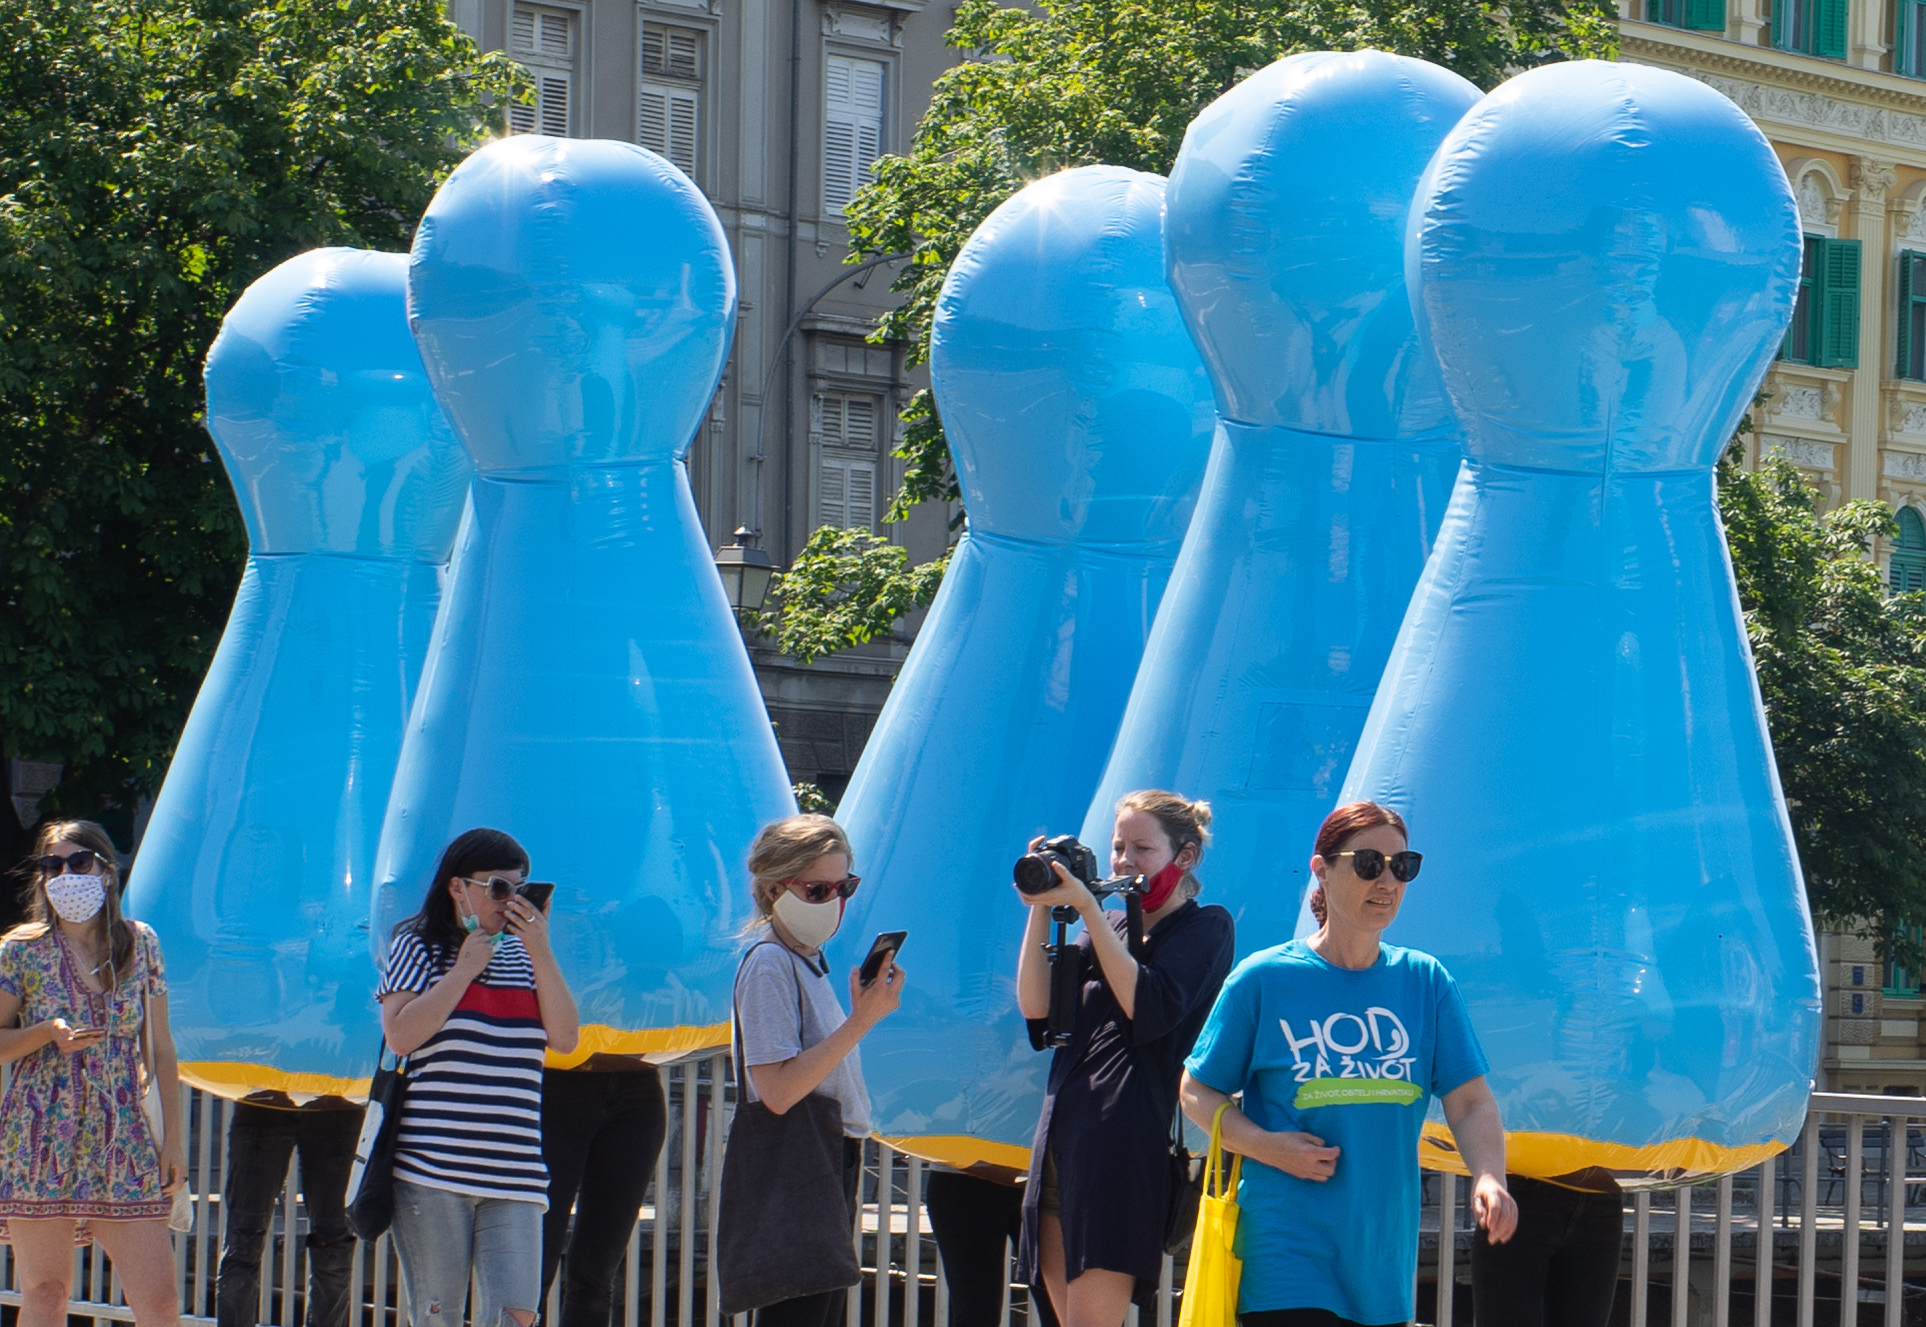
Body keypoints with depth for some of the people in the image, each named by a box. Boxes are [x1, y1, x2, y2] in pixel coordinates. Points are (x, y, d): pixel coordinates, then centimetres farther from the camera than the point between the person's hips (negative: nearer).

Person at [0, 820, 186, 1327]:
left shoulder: (140, 944, 7)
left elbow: (162, 1047, 10)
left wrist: (173, 1137, 7)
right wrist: (49, 1033, -17)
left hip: (123, 1141, 2)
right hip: (41, 1142, -2)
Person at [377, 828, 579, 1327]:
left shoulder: (522, 956, 16)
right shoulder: (419, 948, 5)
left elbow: (564, 1038, 4)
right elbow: (400, 1036, -10)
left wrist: (541, 953, -3)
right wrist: (466, 967, -6)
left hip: (512, 1172, 3)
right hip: (433, 1168, -3)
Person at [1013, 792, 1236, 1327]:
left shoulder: (1206, 927, 3)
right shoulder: (1109, 928, 23)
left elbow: (1149, 1008, -13)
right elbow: (1036, 1007, 11)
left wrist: (1088, 908, -12)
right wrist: (1041, 909, 2)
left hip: (1126, 1141, -7)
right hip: (1061, 1139, 7)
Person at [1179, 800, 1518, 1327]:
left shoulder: (1426, 982, 7)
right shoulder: (1263, 980, -1)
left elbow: (1470, 1103, 2)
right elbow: (1197, 1091, 5)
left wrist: (1488, 1179, -19)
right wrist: (1266, 1146, -13)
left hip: (1384, 1260, 4)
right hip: (1288, 1256, -4)